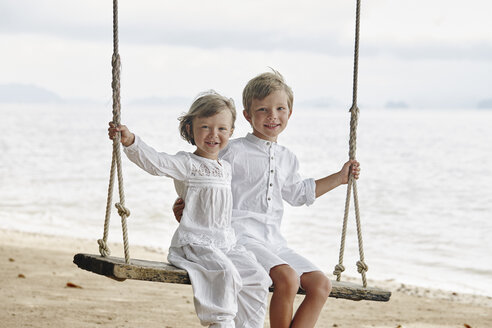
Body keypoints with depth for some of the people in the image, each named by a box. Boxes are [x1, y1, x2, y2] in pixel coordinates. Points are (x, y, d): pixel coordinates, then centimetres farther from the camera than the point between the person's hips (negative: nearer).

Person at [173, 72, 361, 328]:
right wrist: (184, 205, -18)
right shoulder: (235, 152, -3)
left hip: (273, 241, 7)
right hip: (241, 234, -7)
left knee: (321, 284, -9)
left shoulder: (287, 159, 18)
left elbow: (298, 193, 32)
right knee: (287, 277, -30)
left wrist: (339, 178, 34)